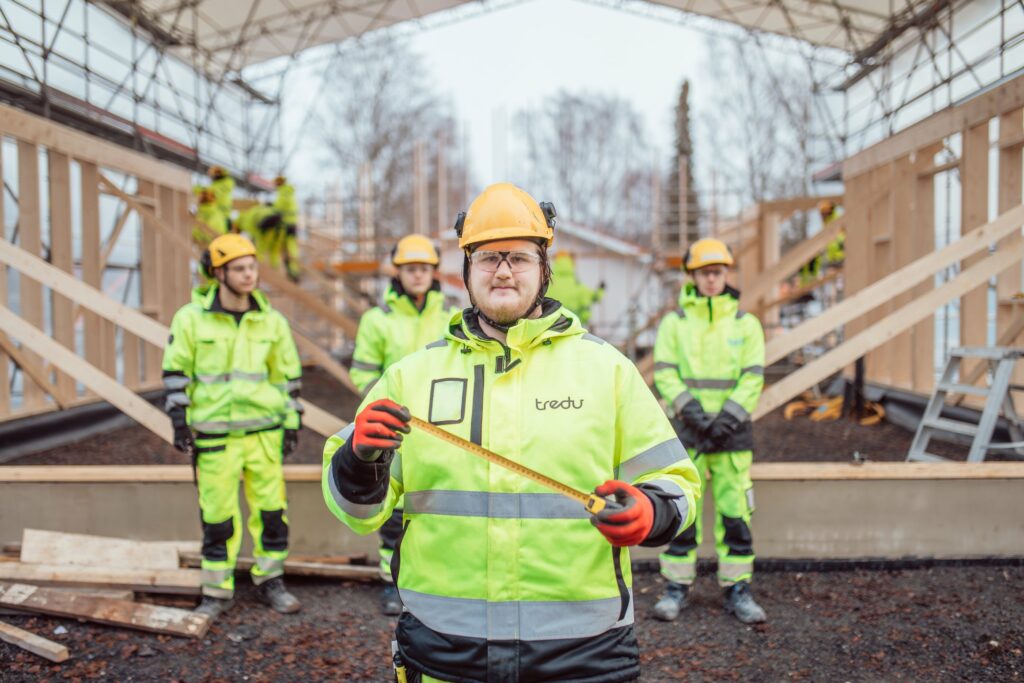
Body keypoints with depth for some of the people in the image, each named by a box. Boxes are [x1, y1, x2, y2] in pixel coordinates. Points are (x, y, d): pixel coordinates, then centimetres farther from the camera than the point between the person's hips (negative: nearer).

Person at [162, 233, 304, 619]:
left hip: (264, 431, 2)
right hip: (214, 434, -2)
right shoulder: (191, 318, -3)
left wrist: (293, 423, 8)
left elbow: (288, 375, 10)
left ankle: (271, 582, 24)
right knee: (217, 516, 6)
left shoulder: (272, 322, 3)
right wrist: (180, 423, -3)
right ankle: (217, 592, 20)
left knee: (272, 509, 7)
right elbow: (176, 373, 1)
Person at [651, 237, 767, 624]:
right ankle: (677, 588, 13)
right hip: (687, 431, 0)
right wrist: (691, 412, -14)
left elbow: (753, 378, 1)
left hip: (732, 432, 1)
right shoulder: (674, 322, 5)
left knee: (735, 512, 4)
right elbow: (664, 374, -1)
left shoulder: (746, 324, 7)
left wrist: (728, 417, -12)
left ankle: (738, 590, 15)